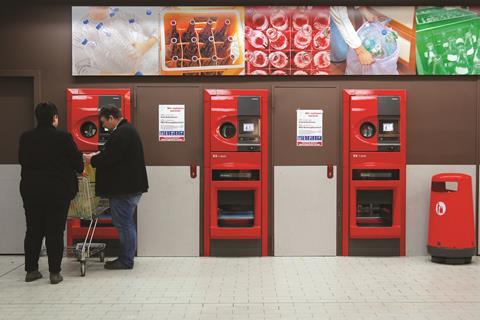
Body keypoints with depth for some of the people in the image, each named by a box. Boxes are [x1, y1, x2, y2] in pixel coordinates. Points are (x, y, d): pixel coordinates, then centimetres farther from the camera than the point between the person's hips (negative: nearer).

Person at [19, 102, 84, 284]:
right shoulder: (63, 138, -13)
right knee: (55, 231, 4)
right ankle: (54, 272, 7)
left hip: (31, 190, 4)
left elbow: (22, 160, 13)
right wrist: (79, 170, 18)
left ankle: (31, 270, 19)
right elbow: (77, 160, -4)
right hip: (58, 190, -4)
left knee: (33, 230, 13)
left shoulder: (25, 138, 0)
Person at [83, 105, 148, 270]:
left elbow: (111, 158, -22)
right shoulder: (127, 130, 17)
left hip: (124, 188, -11)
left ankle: (126, 261, 7)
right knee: (126, 223, 17)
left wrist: (92, 160, -6)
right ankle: (126, 257, 26)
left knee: (124, 224, -2)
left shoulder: (121, 133, -18)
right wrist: (97, 156, 13)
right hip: (131, 185, 11)